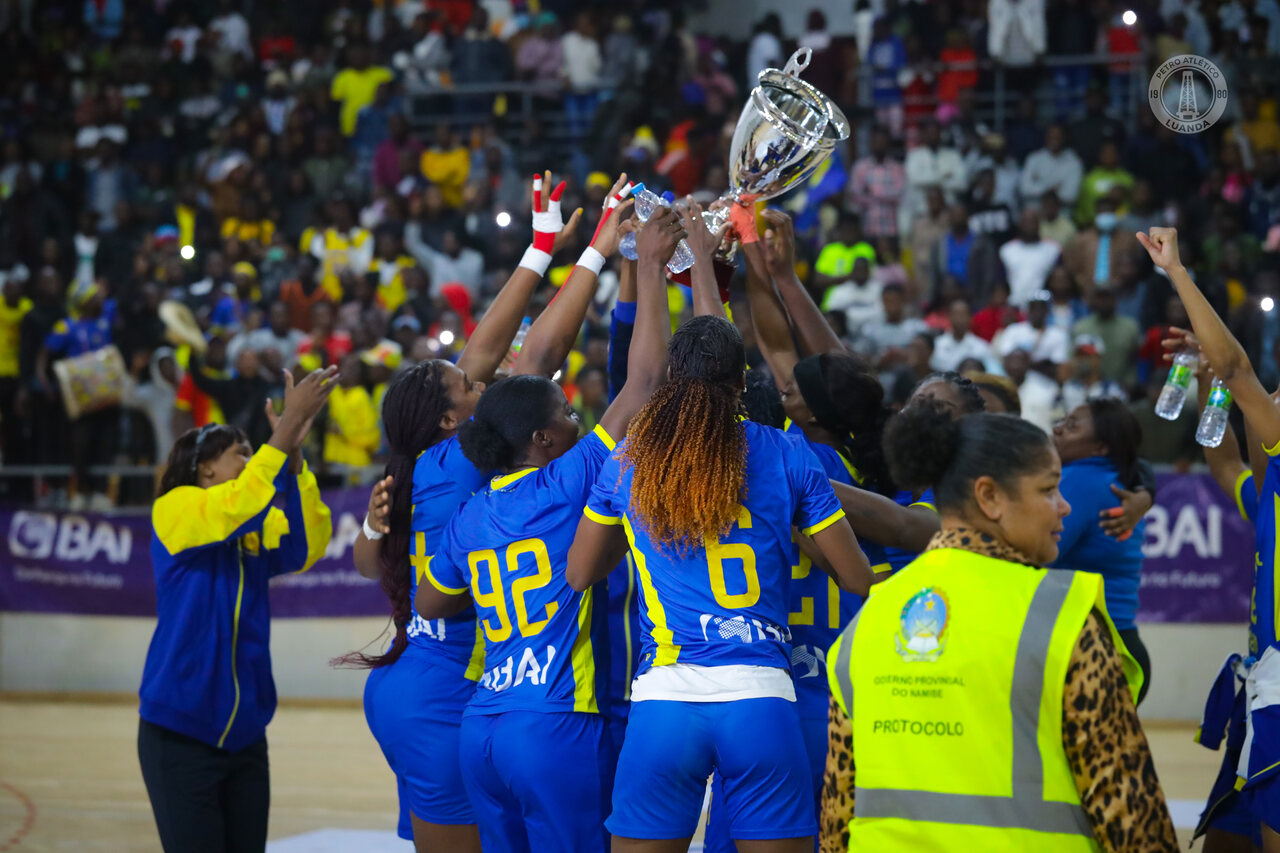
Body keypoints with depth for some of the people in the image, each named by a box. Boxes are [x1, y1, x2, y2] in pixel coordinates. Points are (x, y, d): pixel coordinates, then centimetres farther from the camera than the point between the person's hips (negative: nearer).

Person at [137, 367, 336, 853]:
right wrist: (289, 426, -29)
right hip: (180, 734, -6)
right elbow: (235, 508, -26)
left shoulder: (257, 530, 11)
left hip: (244, 734, 6)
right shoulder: (175, 510, -6)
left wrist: (292, 454, -18)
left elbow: (306, 548, -9)